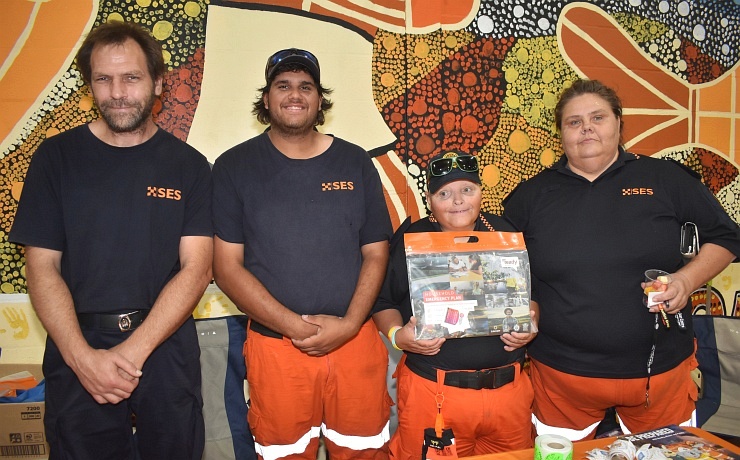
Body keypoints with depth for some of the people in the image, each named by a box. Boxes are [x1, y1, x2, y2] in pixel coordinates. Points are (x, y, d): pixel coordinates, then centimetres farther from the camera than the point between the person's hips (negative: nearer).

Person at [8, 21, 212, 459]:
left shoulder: (188, 165, -1)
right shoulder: (56, 157, 1)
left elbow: (196, 269, -8)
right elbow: (42, 266, -3)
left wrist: (133, 350, -16)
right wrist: (82, 356, -14)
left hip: (167, 346, 0)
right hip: (76, 348, 0)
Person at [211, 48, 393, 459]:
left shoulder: (355, 163, 4)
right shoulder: (235, 167, -1)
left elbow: (376, 254, 4)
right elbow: (227, 266, -5)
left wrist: (349, 325, -10)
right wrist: (296, 327, -13)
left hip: (355, 340, 2)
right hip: (275, 344, -1)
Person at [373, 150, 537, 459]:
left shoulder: (506, 235, 6)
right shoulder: (409, 241, -2)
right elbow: (383, 302, 1)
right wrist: (397, 335, -17)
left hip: (509, 390, 3)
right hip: (431, 391, -3)